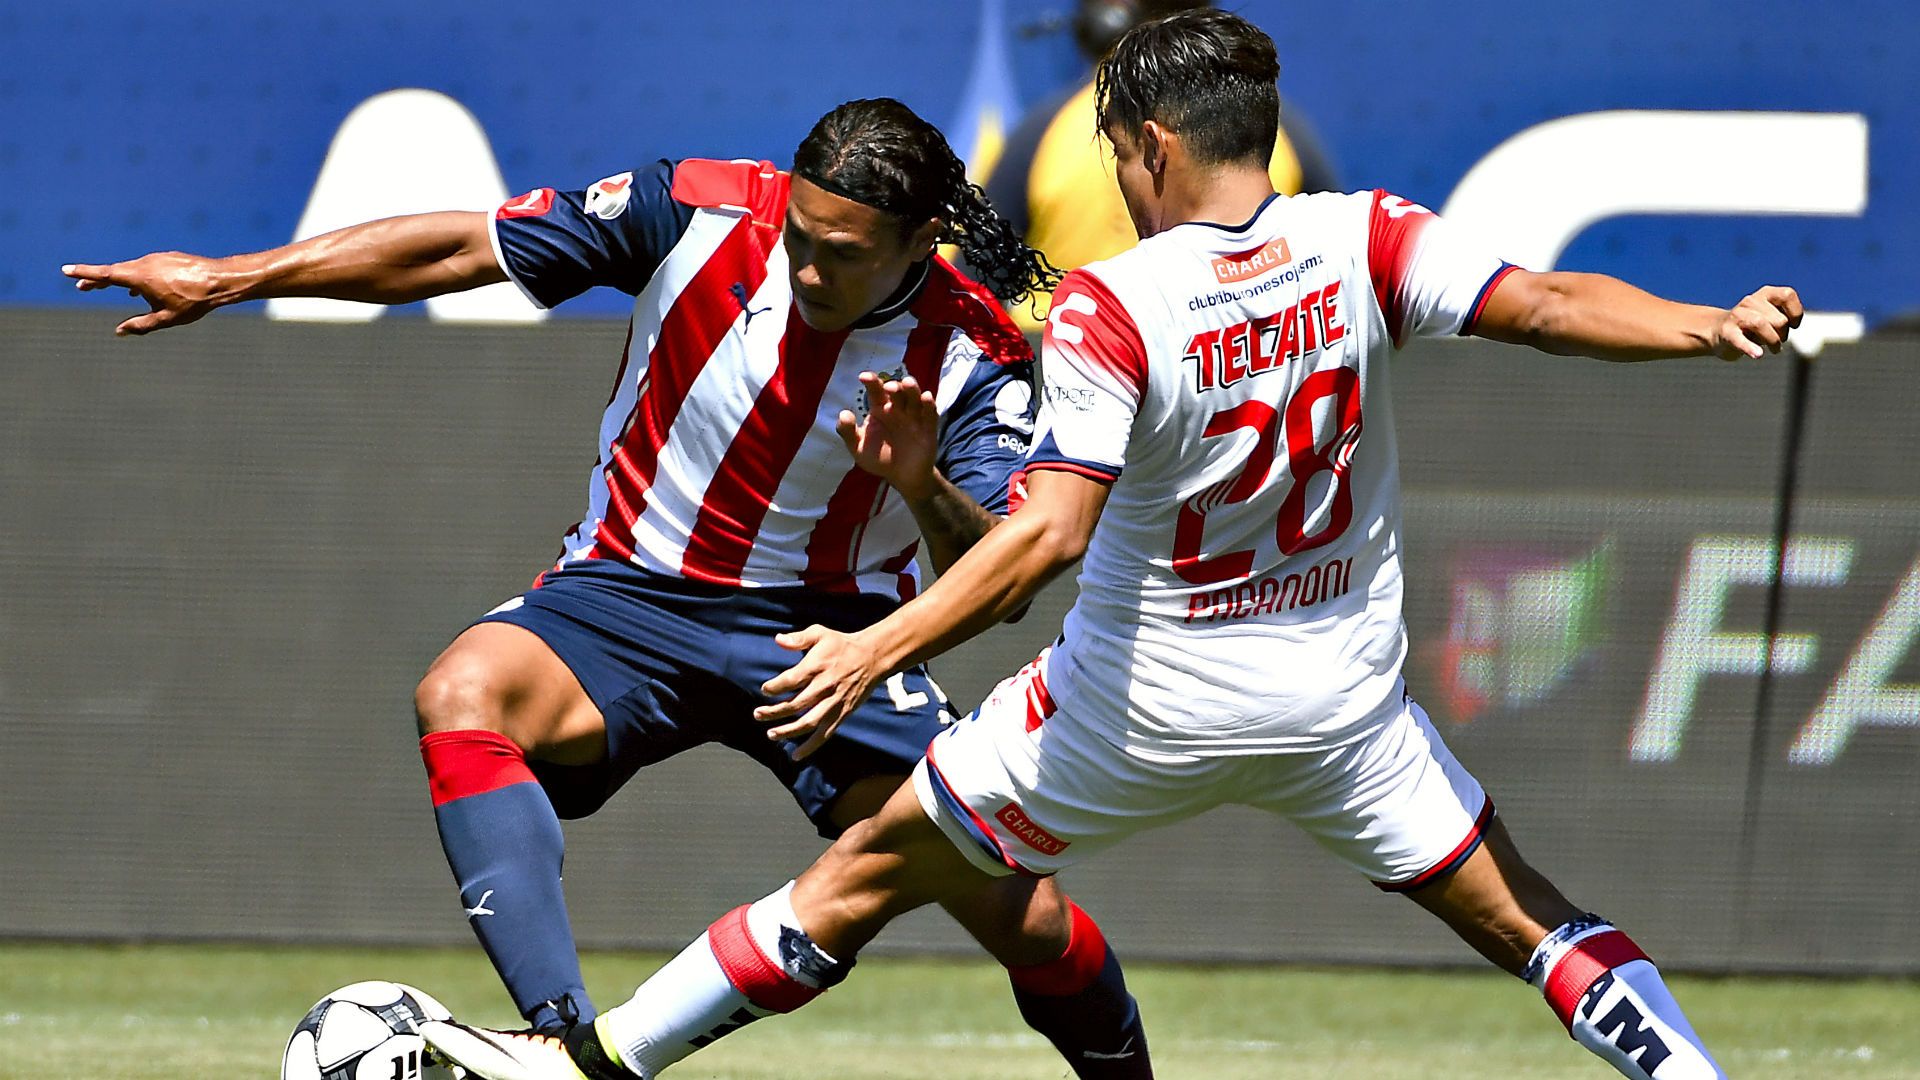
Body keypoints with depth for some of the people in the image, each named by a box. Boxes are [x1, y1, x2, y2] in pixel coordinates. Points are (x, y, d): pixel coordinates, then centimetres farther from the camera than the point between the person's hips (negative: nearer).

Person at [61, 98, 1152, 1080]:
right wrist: (231, 277, -5)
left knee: (1022, 911, -12)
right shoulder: (701, 213, -15)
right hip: (631, 588, 1)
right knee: (464, 695, -33)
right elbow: (463, 247, -6)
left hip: (825, 626, -1)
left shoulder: (974, 356, -15)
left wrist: (924, 490, -43)